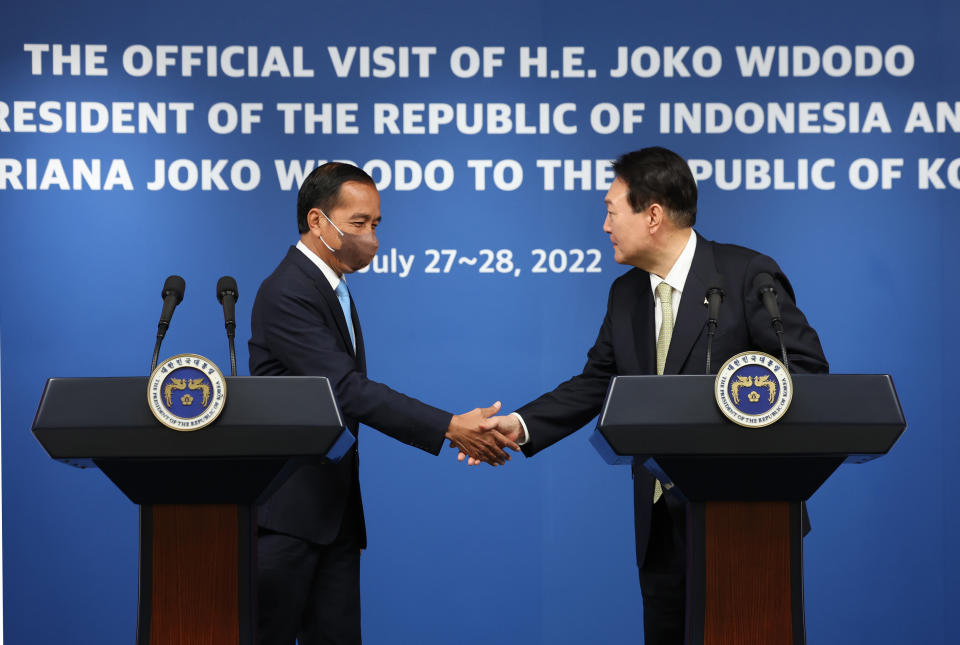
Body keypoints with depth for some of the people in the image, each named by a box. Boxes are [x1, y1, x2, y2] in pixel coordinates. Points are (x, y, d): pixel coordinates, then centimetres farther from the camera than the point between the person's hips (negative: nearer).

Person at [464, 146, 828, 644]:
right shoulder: (626, 295, 11)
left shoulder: (747, 274, -11)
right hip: (663, 522, 7)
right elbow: (595, 383, 12)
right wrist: (521, 425, 0)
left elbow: (807, 366, -12)